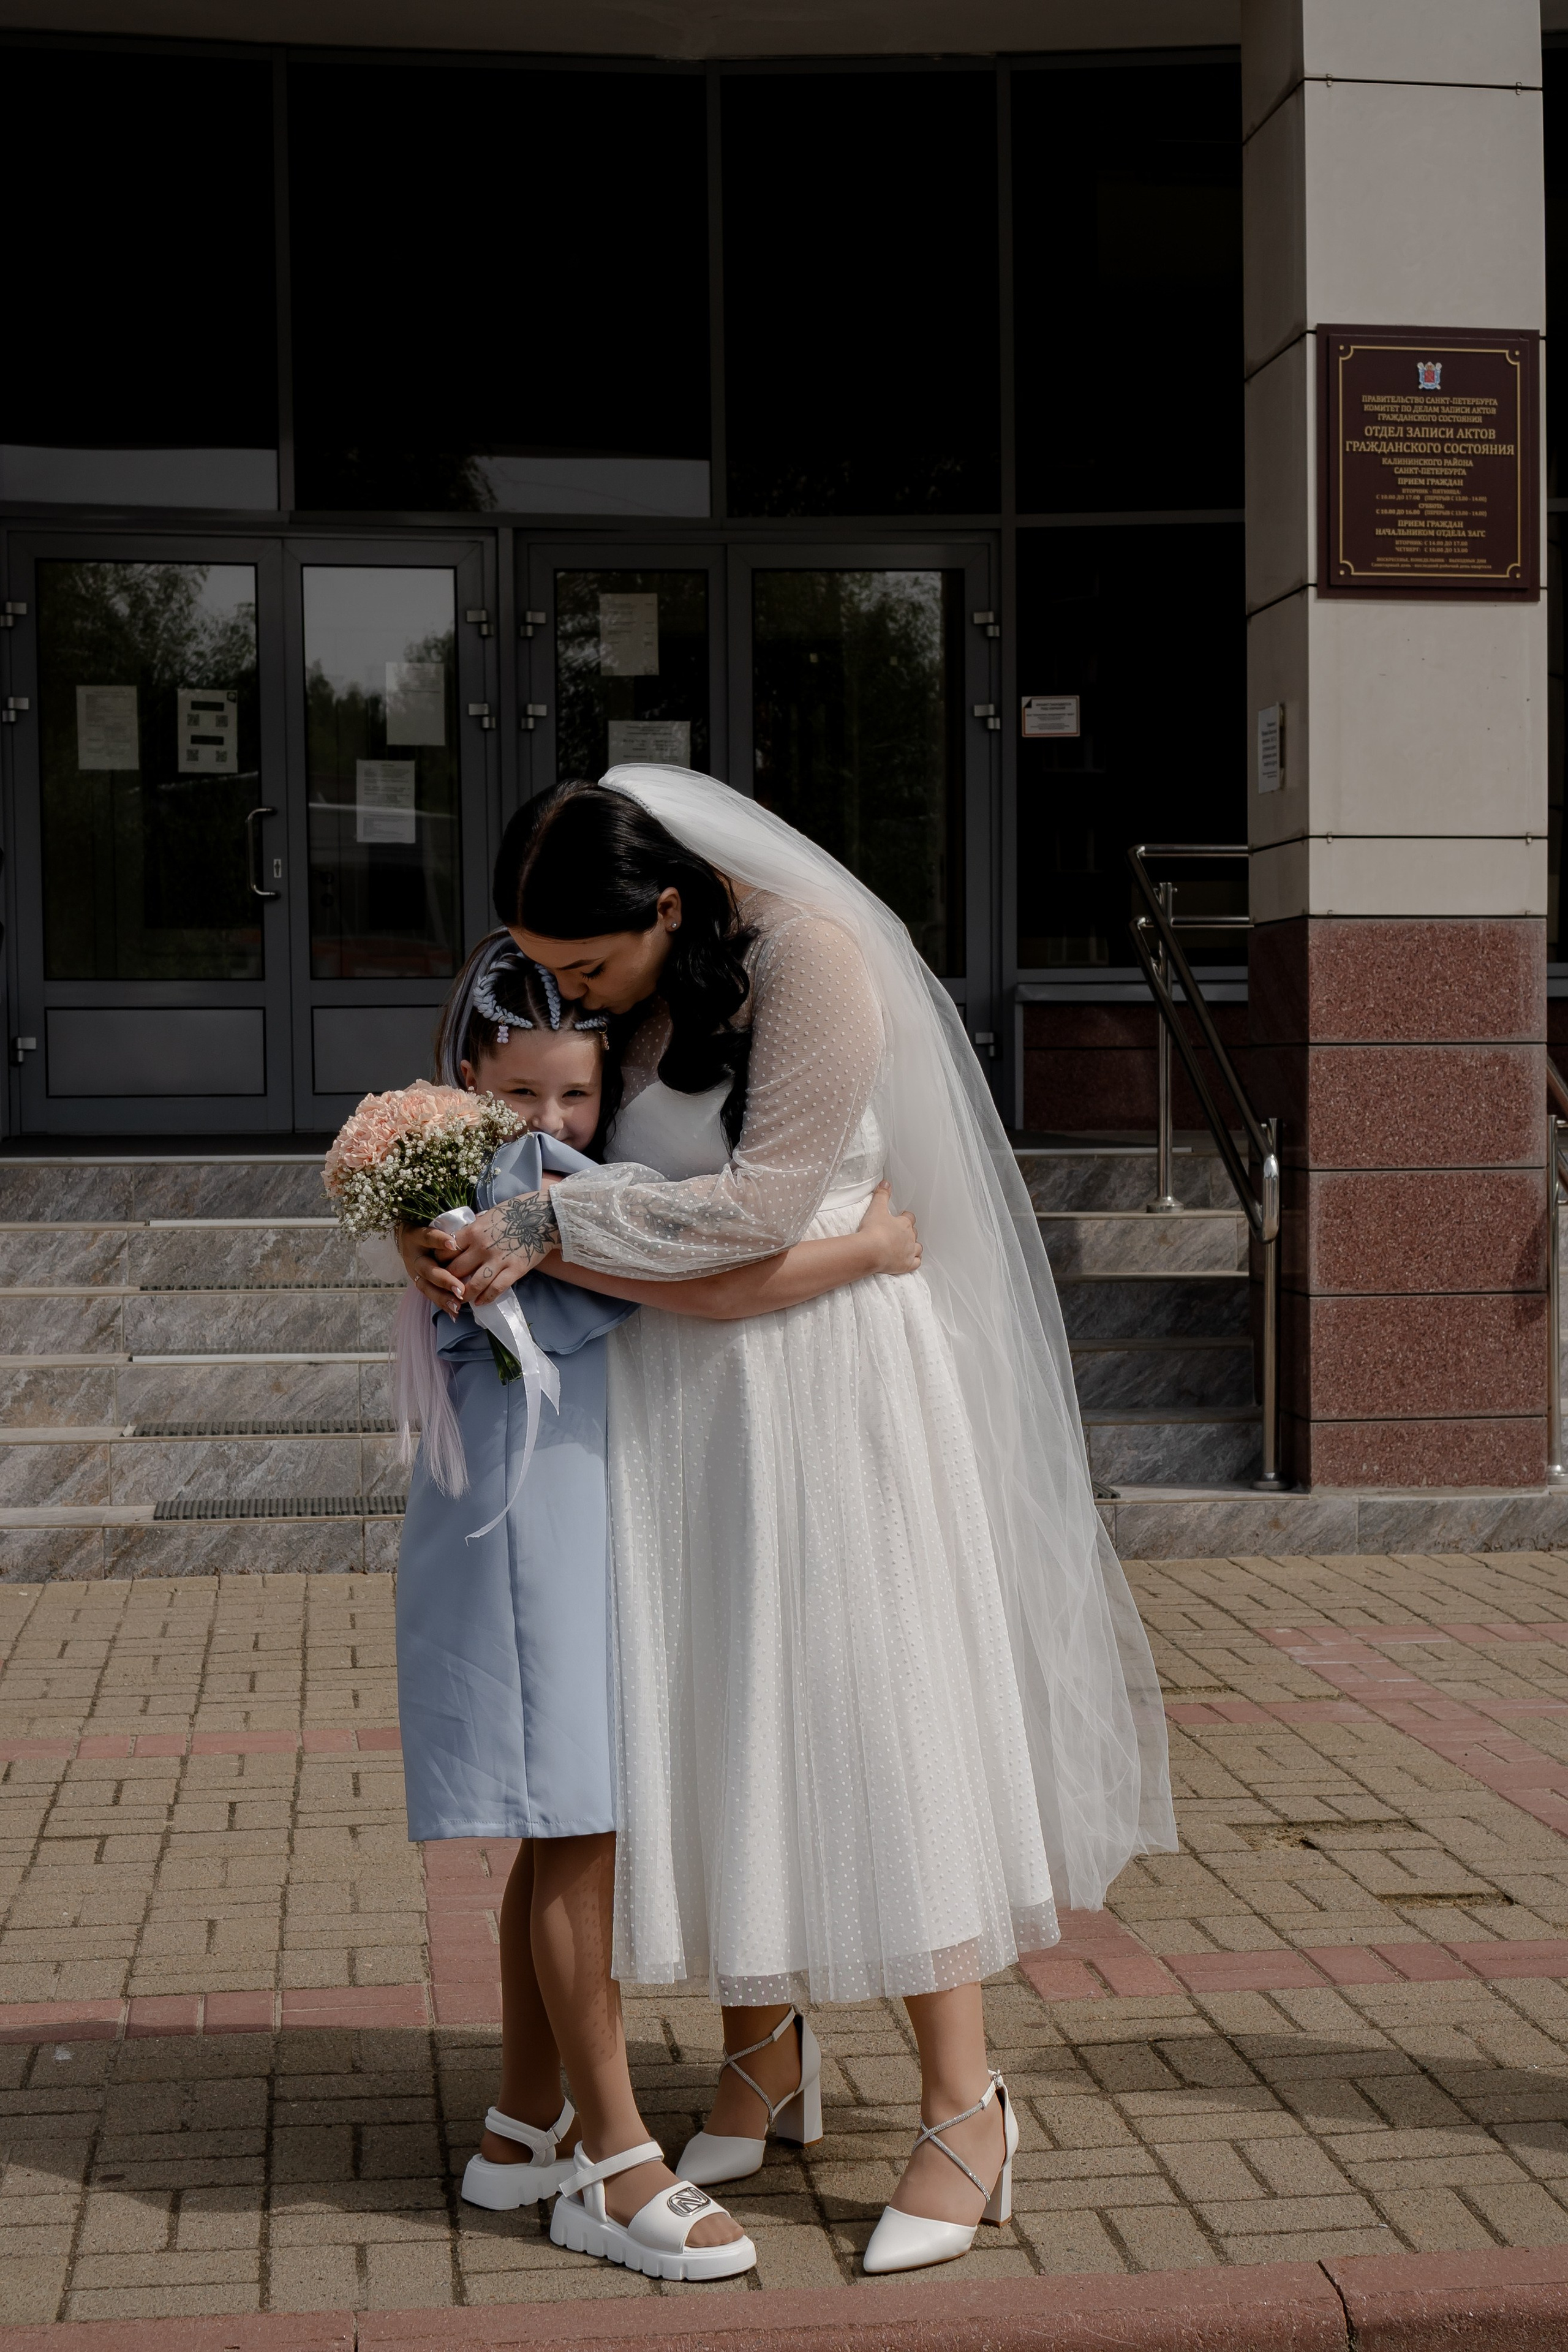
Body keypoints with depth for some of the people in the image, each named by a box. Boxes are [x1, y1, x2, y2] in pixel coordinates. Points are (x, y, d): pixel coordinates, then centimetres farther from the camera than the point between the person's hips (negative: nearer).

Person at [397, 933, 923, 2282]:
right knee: (581, 1842, -6)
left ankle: (523, 2133, 25)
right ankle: (623, 2171, 1)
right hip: (527, 1538, -10)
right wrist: (870, 1248, -16)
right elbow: (714, 1289, -24)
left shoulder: (568, 1181, 12)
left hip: (587, 1533, 10)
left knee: (564, 1843, 14)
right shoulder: (529, 1190, -19)